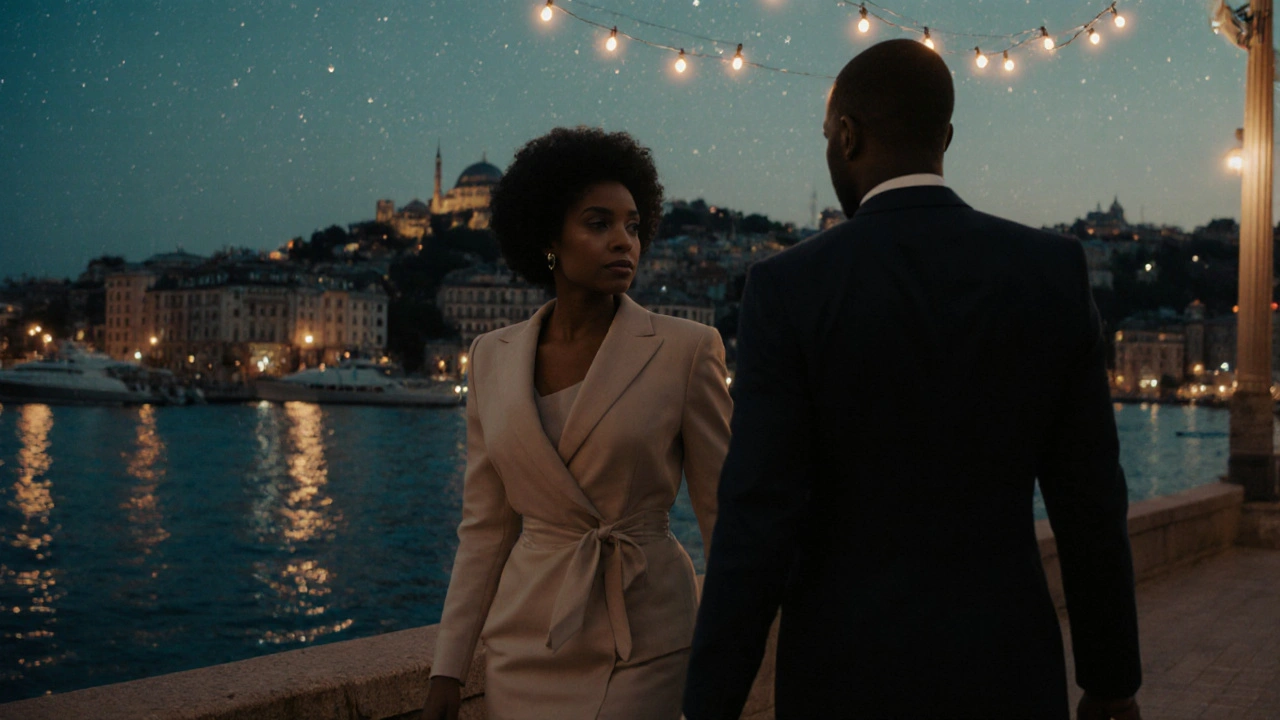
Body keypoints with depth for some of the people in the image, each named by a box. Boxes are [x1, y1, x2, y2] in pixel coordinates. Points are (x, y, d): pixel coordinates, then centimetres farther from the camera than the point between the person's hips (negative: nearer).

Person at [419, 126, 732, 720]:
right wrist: (448, 669, 5)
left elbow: (725, 514, -4)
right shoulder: (493, 358, 4)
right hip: (525, 643, 3)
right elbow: (485, 526, 7)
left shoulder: (686, 350, -7)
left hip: (642, 644, -3)